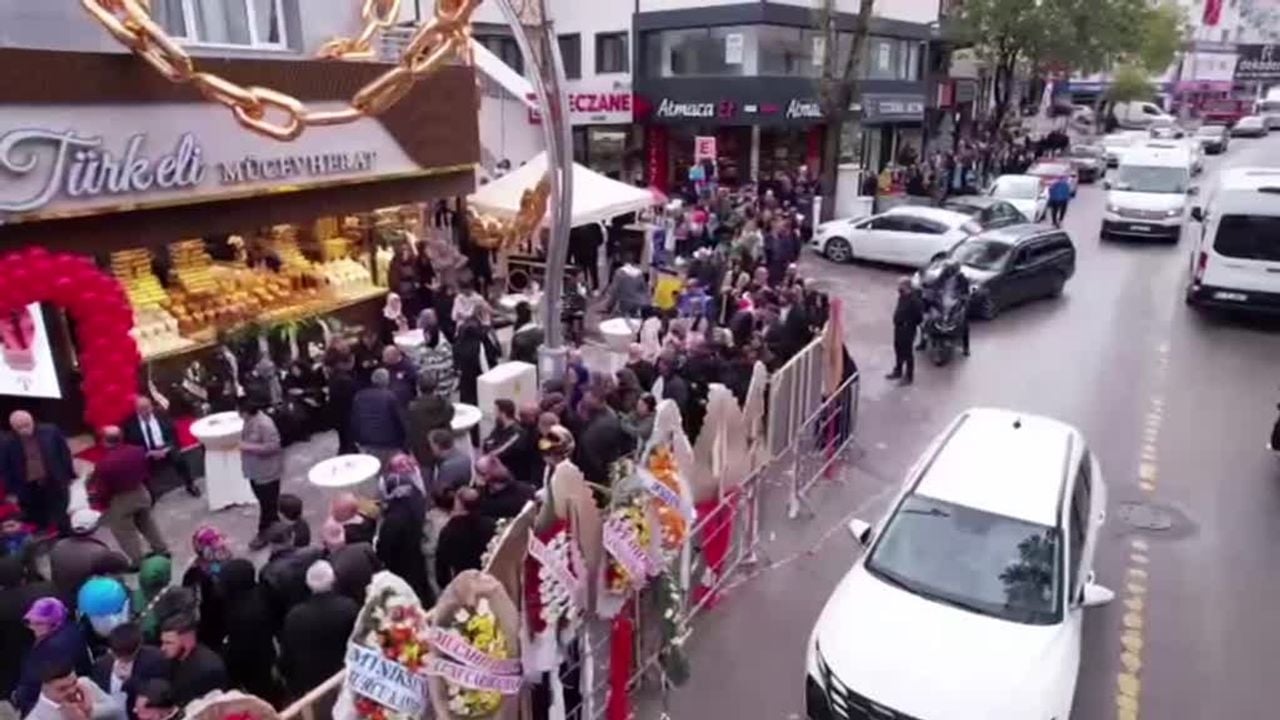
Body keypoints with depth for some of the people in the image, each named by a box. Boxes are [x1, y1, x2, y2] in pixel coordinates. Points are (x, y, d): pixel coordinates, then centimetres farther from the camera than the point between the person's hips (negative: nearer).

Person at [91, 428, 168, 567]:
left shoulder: (103, 463, -27)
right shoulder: (138, 451, -13)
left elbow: (102, 491, -16)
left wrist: (101, 502, 4)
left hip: (120, 501, -5)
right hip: (141, 493, 5)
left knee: (125, 532, 14)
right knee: (147, 524, 25)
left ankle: (137, 561, 23)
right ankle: (161, 550, 36)